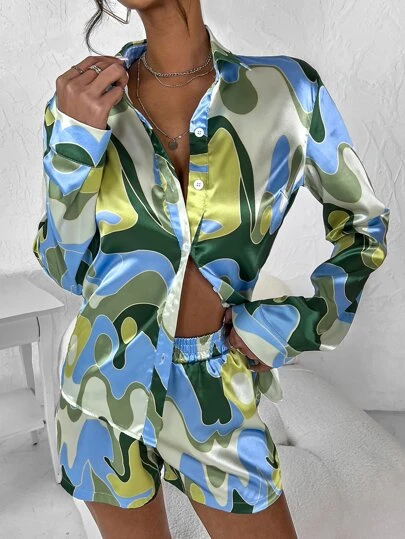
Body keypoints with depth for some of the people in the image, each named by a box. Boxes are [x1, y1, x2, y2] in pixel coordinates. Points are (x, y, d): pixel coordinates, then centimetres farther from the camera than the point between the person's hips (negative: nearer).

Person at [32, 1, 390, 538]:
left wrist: (299, 321, -8)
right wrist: (73, 142, -18)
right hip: (106, 386, 2)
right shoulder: (85, 100, -6)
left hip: (216, 393, -1)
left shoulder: (287, 89, -11)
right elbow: (67, 271, -5)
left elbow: (365, 222, 2)